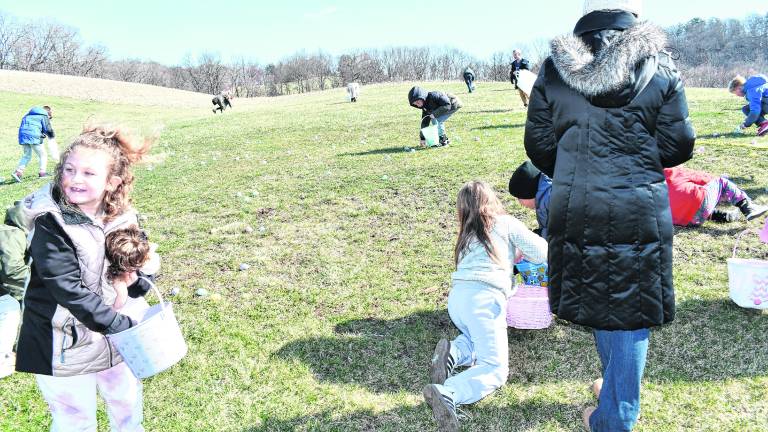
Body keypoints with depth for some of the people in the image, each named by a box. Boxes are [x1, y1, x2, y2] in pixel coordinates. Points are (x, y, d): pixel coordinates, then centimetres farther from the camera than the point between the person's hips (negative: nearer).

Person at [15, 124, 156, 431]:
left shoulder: (120, 217, -5)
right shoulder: (51, 224, -21)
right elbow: (70, 291, -26)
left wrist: (136, 281, -13)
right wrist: (122, 325, -25)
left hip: (112, 332, 5)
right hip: (66, 345, -5)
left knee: (127, 400, 23)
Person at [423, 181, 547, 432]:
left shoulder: (467, 235, 27)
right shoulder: (506, 223, 12)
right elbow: (542, 252, 9)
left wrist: (512, 254, 39)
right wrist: (523, 253, 28)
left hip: (456, 297, 6)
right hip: (483, 298, -6)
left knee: (479, 337, 33)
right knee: (495, 369, -6)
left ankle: (453, 353, 1)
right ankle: (447, 394, -32)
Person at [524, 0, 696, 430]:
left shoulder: (553, 71, -1)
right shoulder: (660, 69, -4)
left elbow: (539, 144, 3)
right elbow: (678, 145, -3)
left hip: (576, 211, 2)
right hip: (640, 211, -2)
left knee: (598, 301, 20)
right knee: (631, 312, 10)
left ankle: (620, 392, 41)